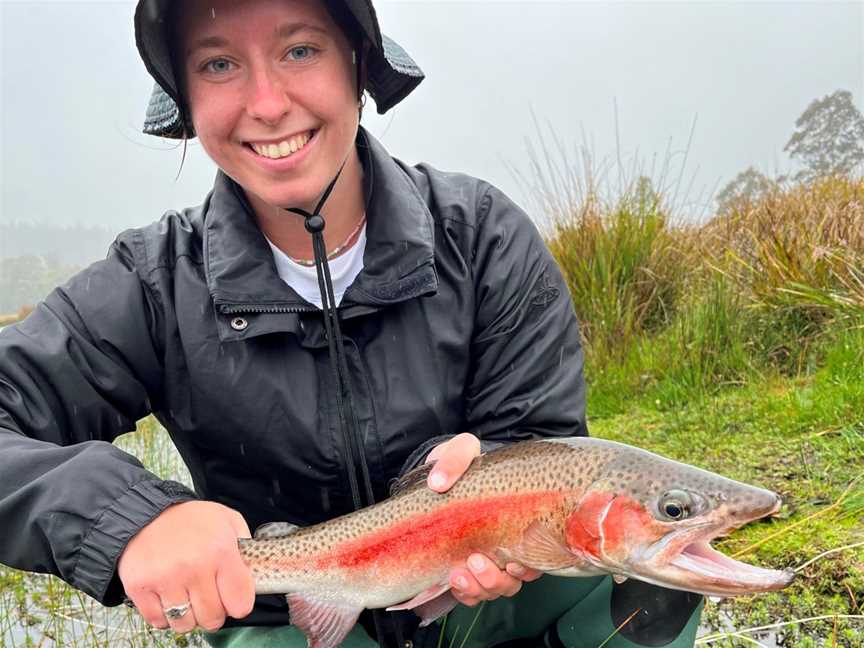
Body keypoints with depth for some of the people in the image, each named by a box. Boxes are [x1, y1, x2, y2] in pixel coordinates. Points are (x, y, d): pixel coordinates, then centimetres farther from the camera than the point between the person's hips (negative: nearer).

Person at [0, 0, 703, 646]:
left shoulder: (486, 238, -13)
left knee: (643, 571, -23)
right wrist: (121, 514, -39)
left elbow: (542, 441, -10)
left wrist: (471, 465, -33)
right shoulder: (153, 288, -14)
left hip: (476, 589, 1)